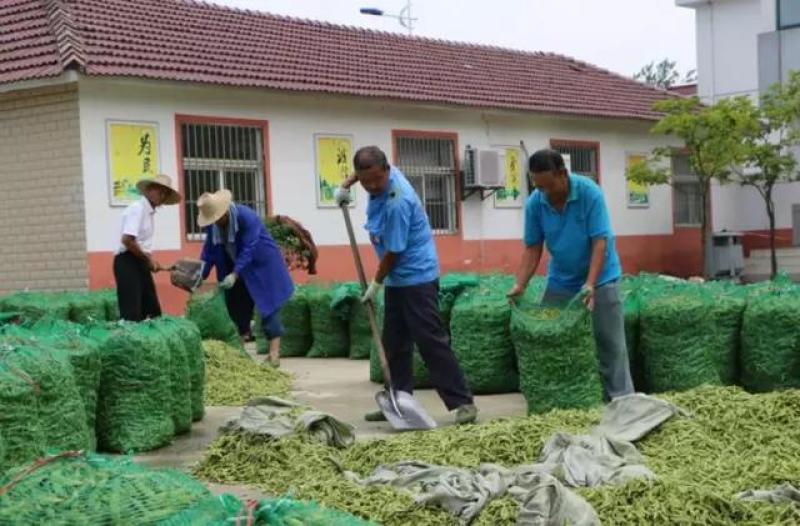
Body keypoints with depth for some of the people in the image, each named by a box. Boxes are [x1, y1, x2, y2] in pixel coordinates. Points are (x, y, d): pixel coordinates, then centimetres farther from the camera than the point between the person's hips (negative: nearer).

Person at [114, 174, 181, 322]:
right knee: (131, 313, -12)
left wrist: (150, 260, 7)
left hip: (140, 263, 10)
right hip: (128, 262, -10)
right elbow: (127, 240, -24)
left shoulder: (150, 212, 15)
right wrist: (148, 258, -14)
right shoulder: (137, 209, -13)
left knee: (152, 310, 9)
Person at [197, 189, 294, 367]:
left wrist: (234, 275, -35)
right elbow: (209, 251, -3)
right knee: (236, 308, 6)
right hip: (235, 269, 7)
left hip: (261, 265, -7)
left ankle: (274, 354, -10)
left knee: (268, 306, -8)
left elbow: (248, 250, -30)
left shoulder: (247, 217, -27)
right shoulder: (212, 225, -7)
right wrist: (201, 275, -12)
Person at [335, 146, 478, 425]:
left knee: (431, 341, -11)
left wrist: (376, 284, -7)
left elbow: (393, 252, -19)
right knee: (395, 343, 12)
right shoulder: (383, 174, -2)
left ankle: (462, 402, -8)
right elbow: (366, 172, 26)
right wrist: (346, 185, 17)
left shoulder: (397, 203, -27)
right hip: (397, 278, 9)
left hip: (416, 277, -9)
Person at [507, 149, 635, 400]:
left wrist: (590, 285, -32)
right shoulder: (534, 203, -11)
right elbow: (533, 248, -5)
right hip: (560, 281, 4)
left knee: (610, 342, -2)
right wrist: (520, 285, -16)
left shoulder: (590, 193, -22)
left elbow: (600, 242, -23)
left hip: (600, 279, -4)